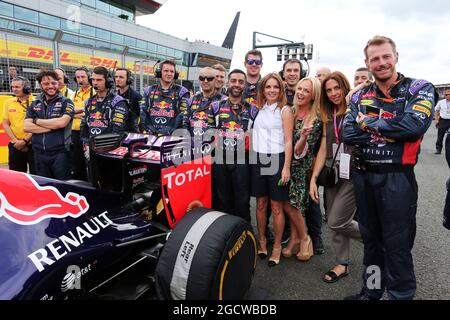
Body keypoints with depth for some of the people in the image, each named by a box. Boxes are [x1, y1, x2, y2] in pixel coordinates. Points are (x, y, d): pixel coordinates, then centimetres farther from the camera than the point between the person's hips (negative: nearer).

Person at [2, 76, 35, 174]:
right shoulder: (8, 103, 9)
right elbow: (5, 123, 10)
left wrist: (25, 141, -12)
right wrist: (15, 140, -3)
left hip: (33, 145, -4)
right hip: (15, 146, 4)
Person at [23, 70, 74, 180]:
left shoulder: (66, 102, 0)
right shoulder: (34, 104, 12)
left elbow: (61, 122, -17)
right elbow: (26, 127, 0)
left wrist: (37, 121, -4)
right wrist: (52, 127, -11)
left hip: (60, 153, -4)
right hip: (39, 154, 5)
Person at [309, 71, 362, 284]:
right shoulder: (328, 117, 12)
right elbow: (323, 149, 10)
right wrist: (313, 178, 5)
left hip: (353, 175, -6)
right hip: (333, 176, 6)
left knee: (336, 222, -7)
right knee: (333, 223, 9)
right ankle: (342, 263, 28)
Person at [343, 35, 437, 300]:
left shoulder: (420, 89, -2)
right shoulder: (360, 96, 8)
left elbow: (414, 126, -21)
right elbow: (348, 134, -6)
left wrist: (369, 123, -10)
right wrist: (392, 132, -12)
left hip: (397, 178, -4)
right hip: (363, 177, 4)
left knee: (397, 245, 6)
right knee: (371, 239, 18)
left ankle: (401, 294, 27)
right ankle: (371, 291, 36)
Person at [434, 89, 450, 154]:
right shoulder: (441, 102, 3)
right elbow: (436, 111, 12)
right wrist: (436, 119, 5)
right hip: (443, 121, 1)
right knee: (440, 136, 5)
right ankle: (438, 149, 13)